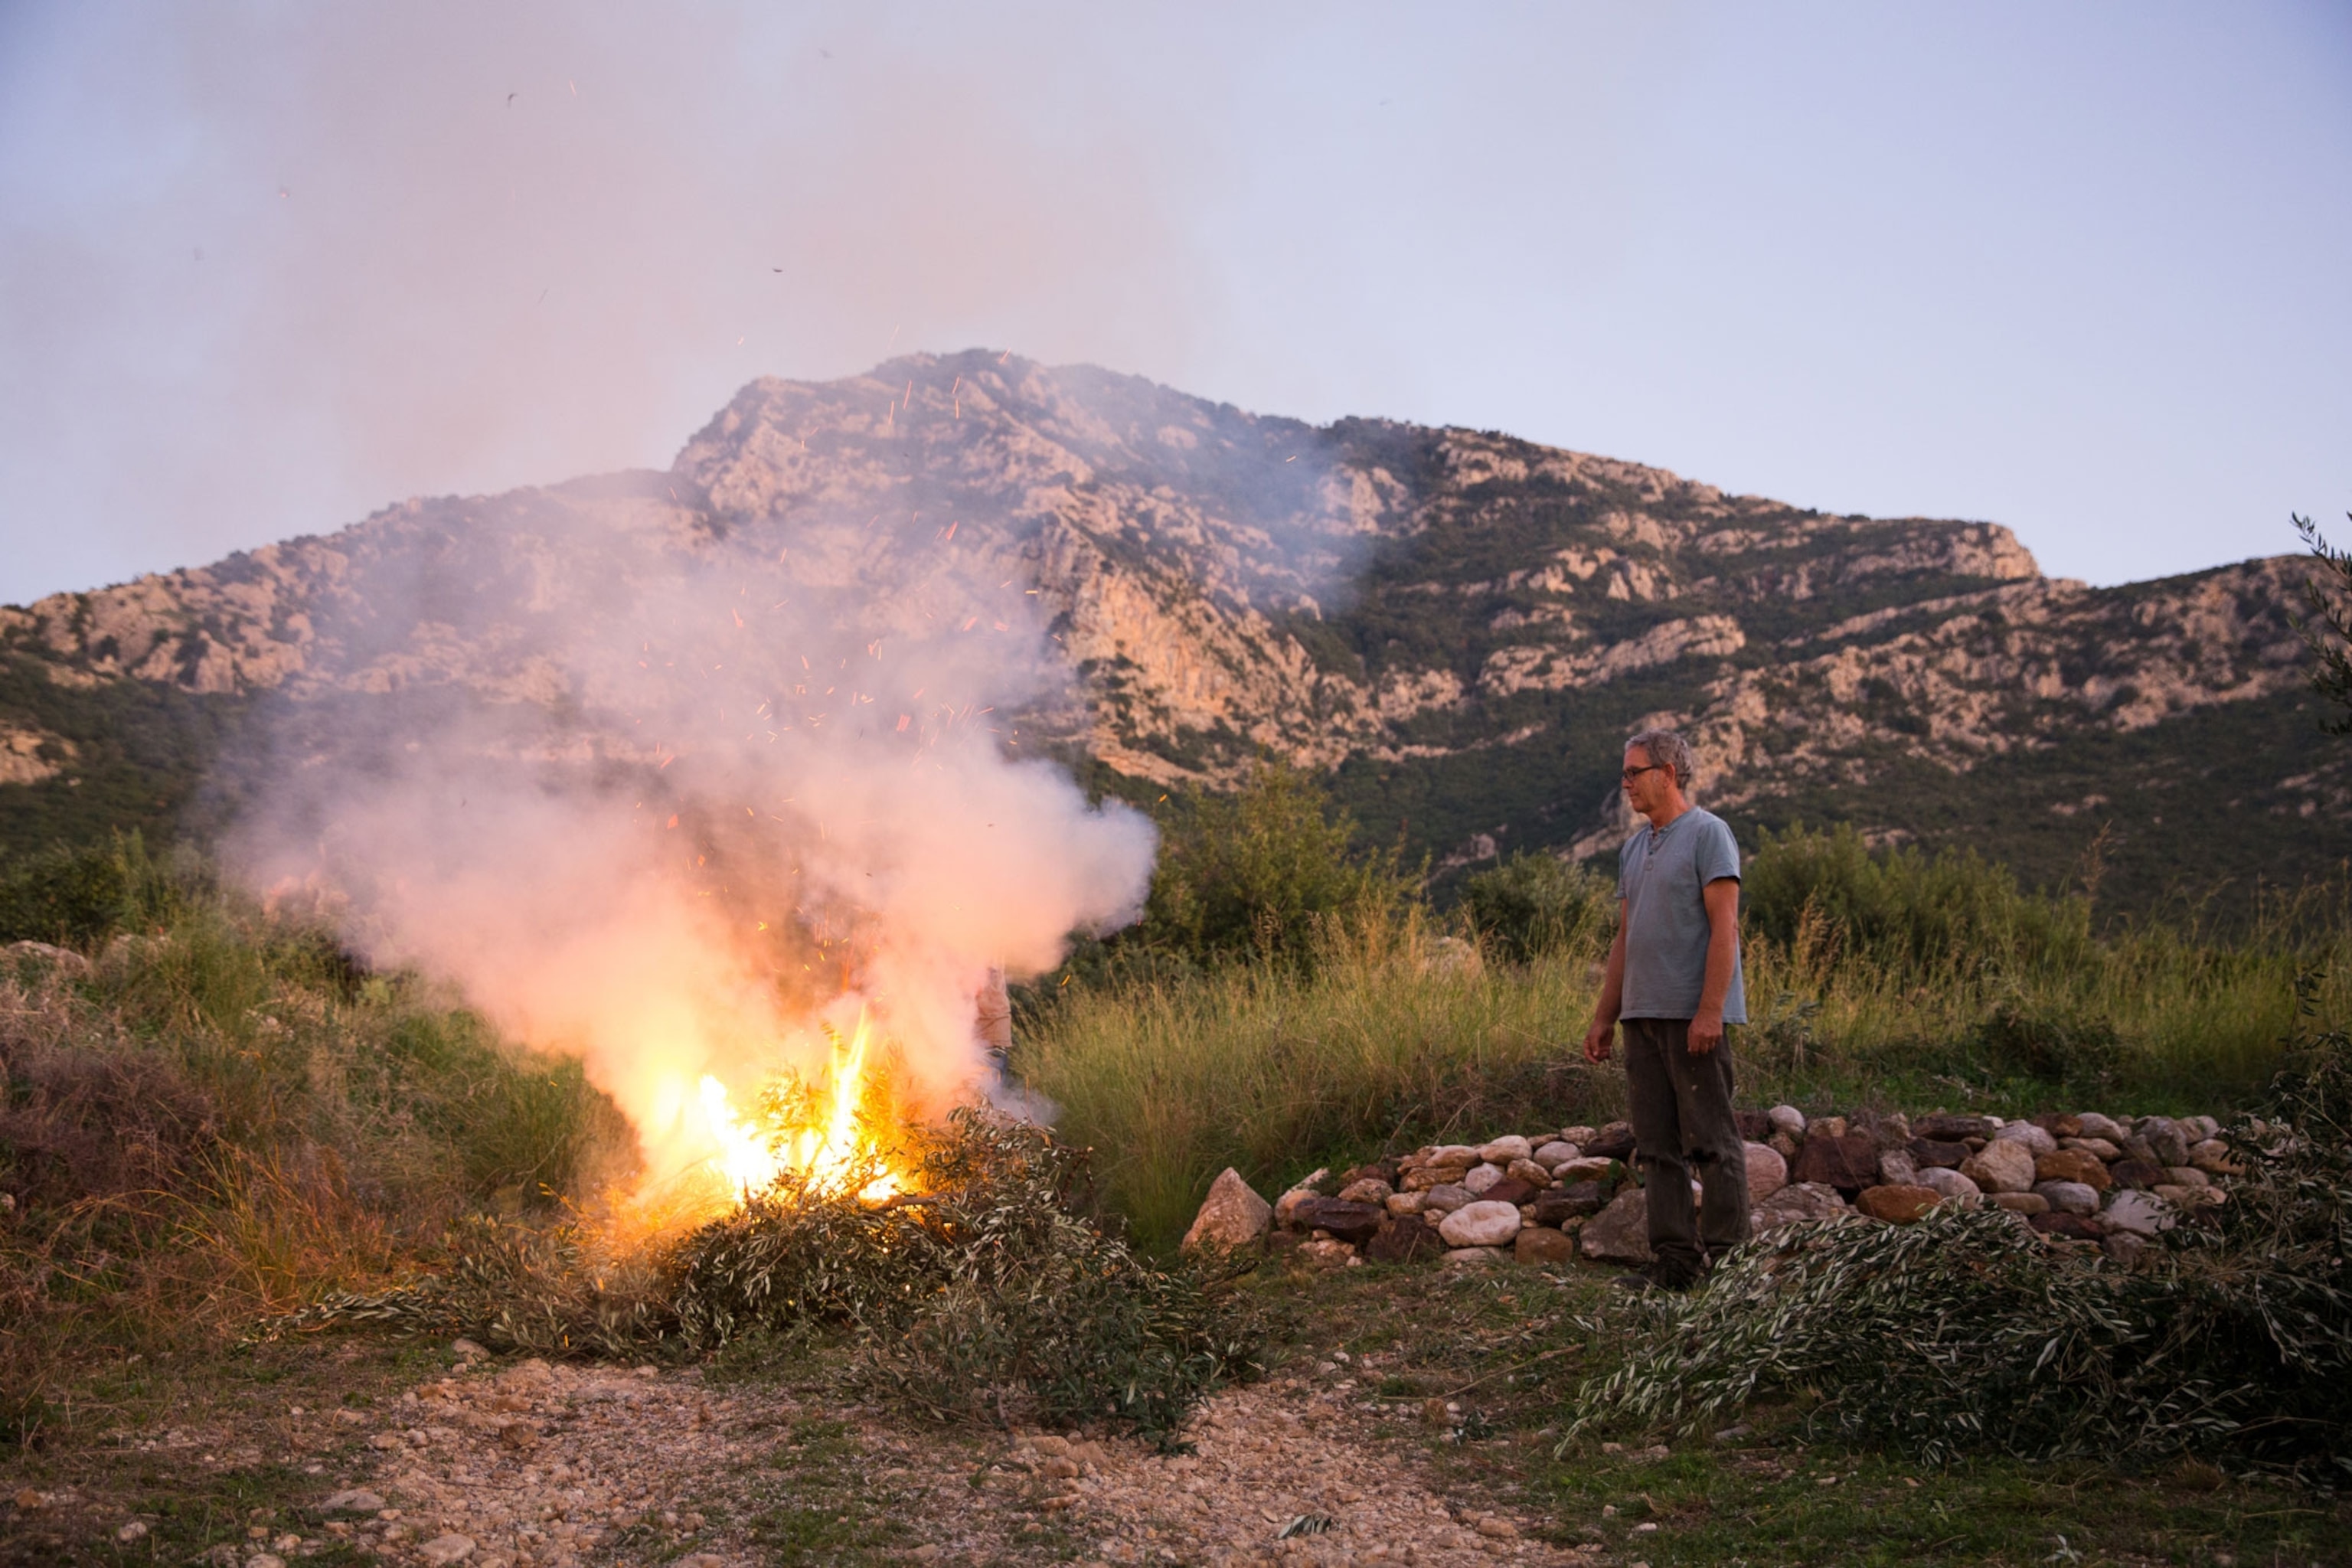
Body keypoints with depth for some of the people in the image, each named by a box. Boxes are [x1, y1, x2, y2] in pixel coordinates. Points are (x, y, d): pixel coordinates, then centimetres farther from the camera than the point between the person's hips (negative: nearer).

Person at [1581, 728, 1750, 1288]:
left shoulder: (1708, 834, -5)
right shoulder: (1634, 850, 18)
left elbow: (1724, 926, -13)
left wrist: (1710, 1011, -20)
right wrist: (1603, 1019, 16)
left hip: (1694, 1015, -8)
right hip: (1643, 1014, 8)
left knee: (1711, 1141, -3)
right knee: (1657, 1146, 7)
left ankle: (1726, 1258, 3)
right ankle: (1675, 1259, 11)